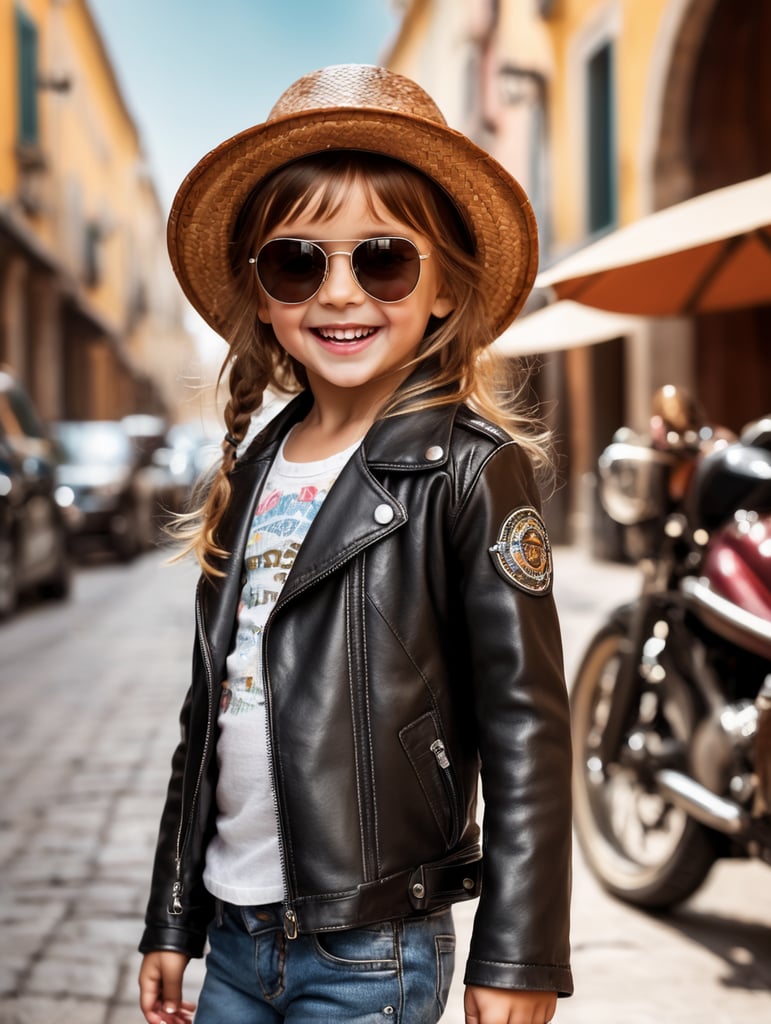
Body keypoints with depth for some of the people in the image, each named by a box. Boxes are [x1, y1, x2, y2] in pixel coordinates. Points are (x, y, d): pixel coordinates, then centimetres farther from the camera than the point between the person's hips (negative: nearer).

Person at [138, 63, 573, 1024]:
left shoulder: (470, 470, -11)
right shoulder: (253, 469, 7)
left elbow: (527, 729, -13)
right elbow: (209, 712, 12)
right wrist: (172, 919, 16)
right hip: (234, 937, 6)